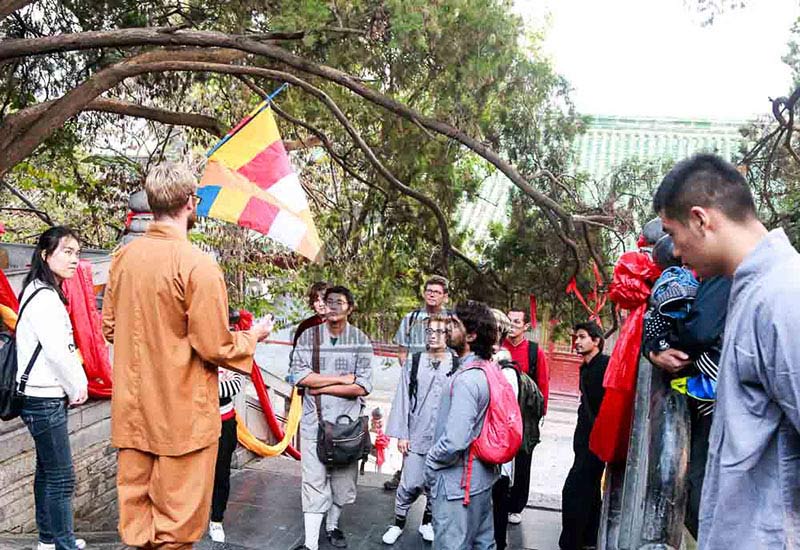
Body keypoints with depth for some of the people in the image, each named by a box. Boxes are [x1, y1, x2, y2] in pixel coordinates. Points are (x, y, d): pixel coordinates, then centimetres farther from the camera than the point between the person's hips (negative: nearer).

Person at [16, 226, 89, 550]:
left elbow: (65, 346, 16)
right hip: (44, 399, -10)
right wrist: (76, 389, -8)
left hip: (45, 397, 10)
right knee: (62, 477, -4)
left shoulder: (46, 293, 14)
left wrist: (78, 382, 7)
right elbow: (56, 352, -21)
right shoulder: (44, 297, -18)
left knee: (47, 470, 17)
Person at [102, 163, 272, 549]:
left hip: (131, 411, 6)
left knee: (135, 511, 18)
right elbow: (215, 348, -18)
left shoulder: (124, 257, 1)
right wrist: (254, 335, 0)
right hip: (182, 416, -6)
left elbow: (109, 327, 12)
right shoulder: (197, 264, -19)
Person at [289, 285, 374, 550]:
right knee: (314, 482, 0)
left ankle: (332, 526, 37)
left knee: (343, 479, 14)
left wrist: (322, 387, -12)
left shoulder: (361, 340, -3)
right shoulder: (309, 336, -1)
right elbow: (298, 376, -13)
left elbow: (363, 387, -11)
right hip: (314, 421, -1)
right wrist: (341, 379, -14)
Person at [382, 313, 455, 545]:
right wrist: (401, 434, 1)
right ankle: (398, 522, 22)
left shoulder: (456, 366, -3)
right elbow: (403, 399, 4)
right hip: (416, 436, 0)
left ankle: (428, 522, 33)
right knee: (411, 484, 0)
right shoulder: (413, 362, 2)